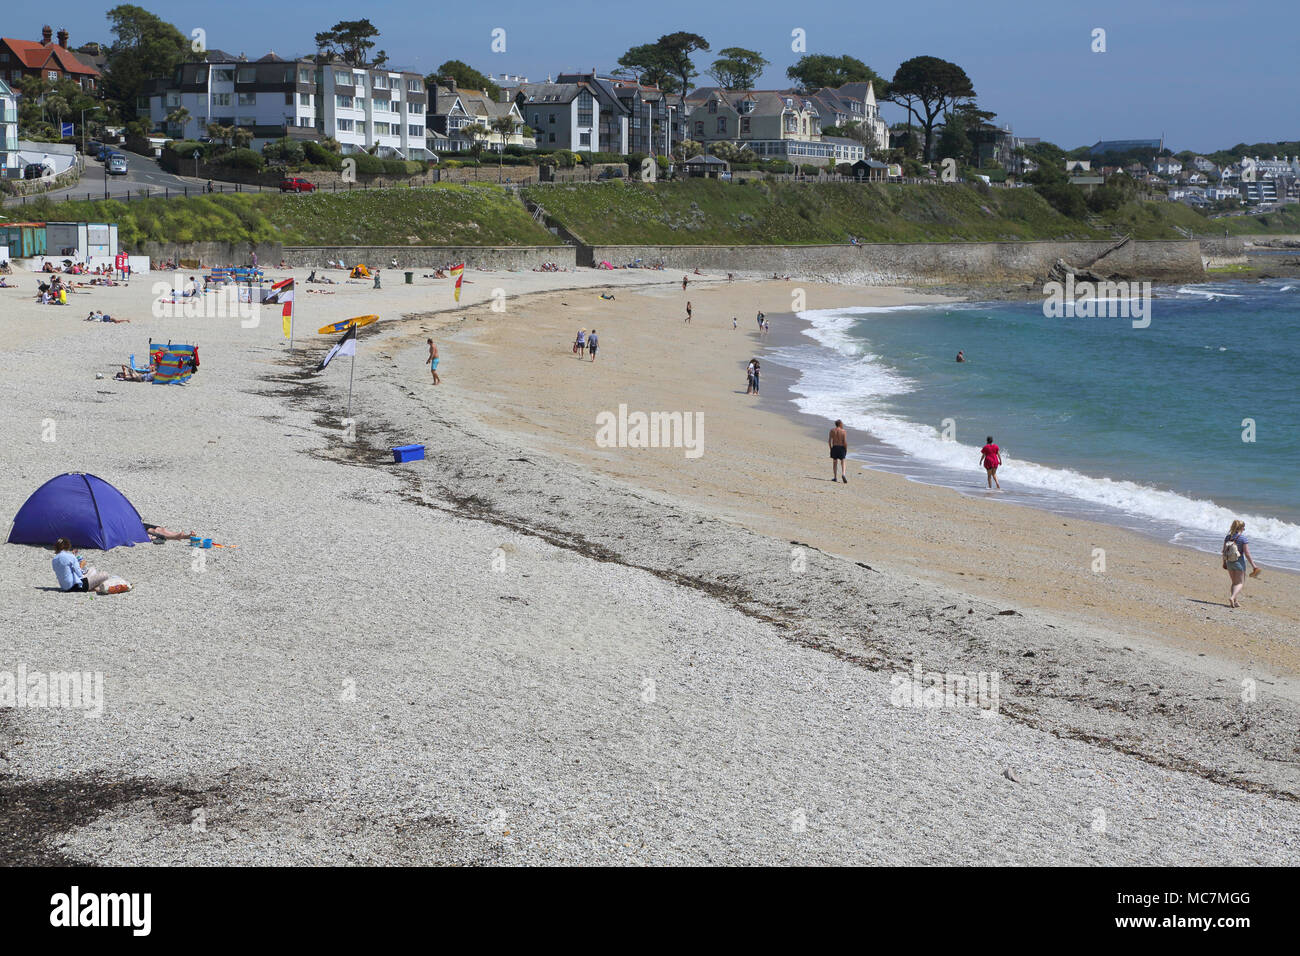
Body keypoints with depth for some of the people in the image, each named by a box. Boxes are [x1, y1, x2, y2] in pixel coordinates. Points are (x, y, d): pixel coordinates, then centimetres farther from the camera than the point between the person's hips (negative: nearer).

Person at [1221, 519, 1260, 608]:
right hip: (1239, 562, -5)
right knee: (1240, 583, 4)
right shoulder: (1243, 538, -13)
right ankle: (1232, 597, -20)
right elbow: (1247, 554, -14)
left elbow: (1224, 551, 6)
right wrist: (1253, 565, -7)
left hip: (1229, 562, 5)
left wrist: (1224, 562, 19)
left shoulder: (1227, 537, 1)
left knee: (1234, 582, 19)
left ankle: (1234, 602, 19)